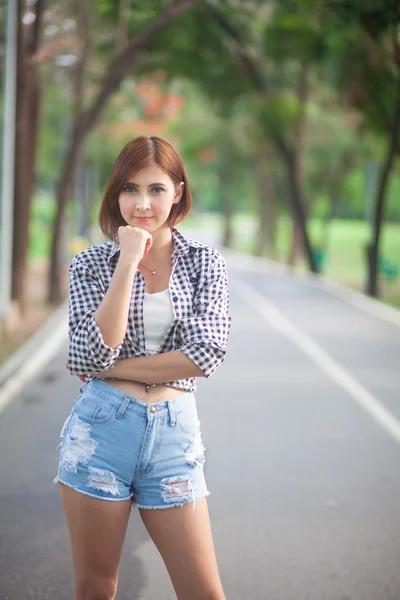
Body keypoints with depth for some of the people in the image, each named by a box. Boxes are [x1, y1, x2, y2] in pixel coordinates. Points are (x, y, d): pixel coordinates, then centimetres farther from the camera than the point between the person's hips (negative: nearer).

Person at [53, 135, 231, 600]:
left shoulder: (204, 262, 4)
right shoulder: (91, 263, 3)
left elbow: (207, 353, -9)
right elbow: (92, 356, -11)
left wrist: (114, 368, -9)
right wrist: (127, 263, -12)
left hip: (174, 433, 0)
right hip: (101, 429, 0)